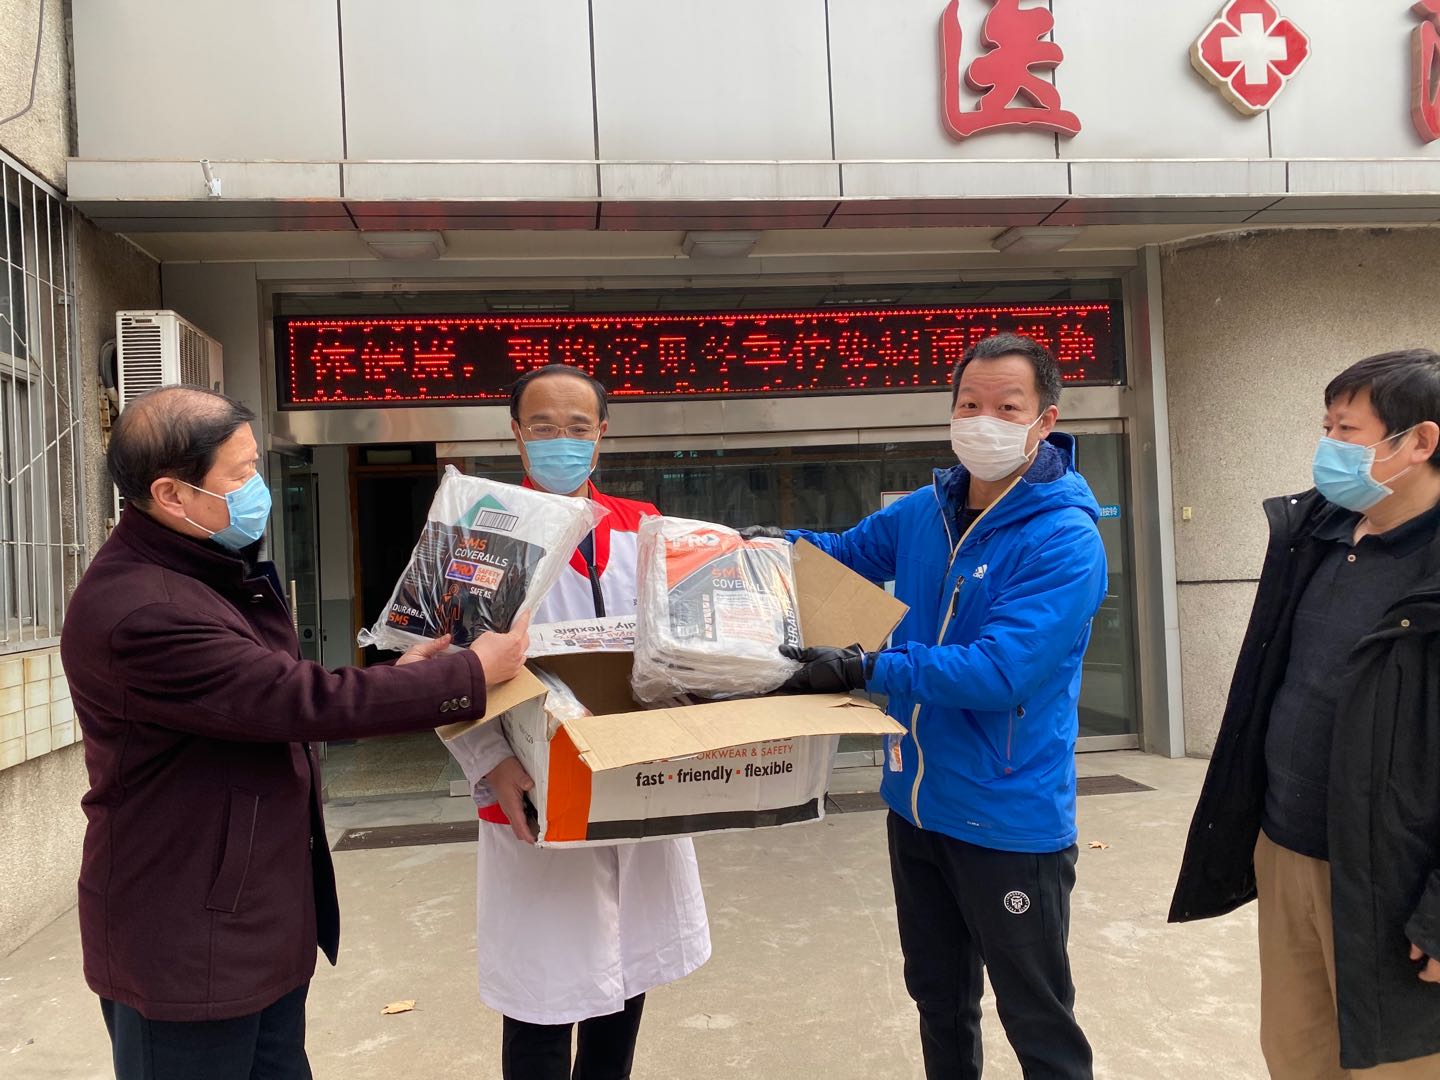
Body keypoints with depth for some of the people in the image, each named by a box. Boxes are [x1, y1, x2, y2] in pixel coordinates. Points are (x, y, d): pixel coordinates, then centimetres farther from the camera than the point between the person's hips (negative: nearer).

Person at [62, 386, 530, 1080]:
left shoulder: (216, 570, 8)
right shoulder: (137, 612, -27)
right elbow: (304, 702, -28)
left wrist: (395, 680, 3)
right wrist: (473, 673, -20)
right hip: (187, 941, -9)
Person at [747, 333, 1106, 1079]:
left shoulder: (1064, 541, -20)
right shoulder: (923, 512, 1)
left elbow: (999, 672, -29)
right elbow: (846, 552, 17)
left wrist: (867, 670, -32)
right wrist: (769, 543, -2)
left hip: (1008, 818, -6)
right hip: (918, 804, 7)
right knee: (939, 1002, 25)